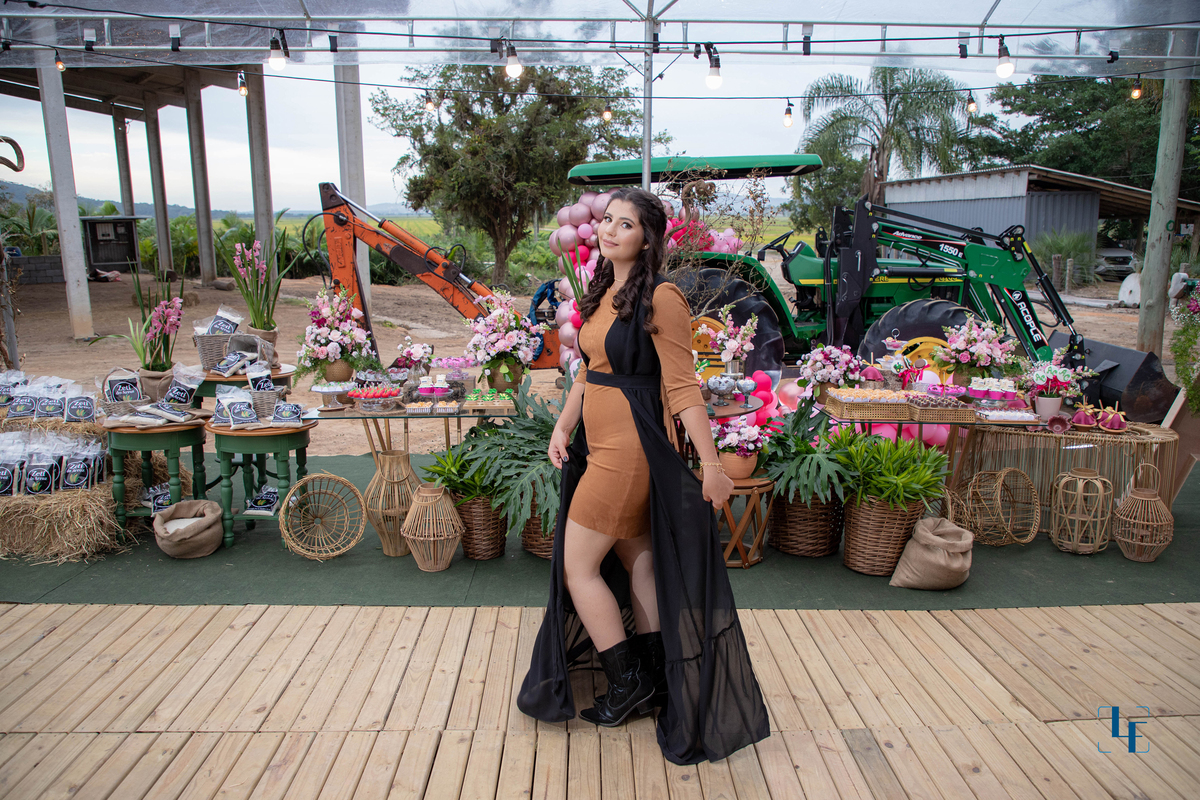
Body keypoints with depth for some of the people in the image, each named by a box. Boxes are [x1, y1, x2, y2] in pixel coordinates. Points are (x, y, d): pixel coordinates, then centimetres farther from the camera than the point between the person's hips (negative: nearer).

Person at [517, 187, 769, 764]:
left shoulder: (660, 298, -15)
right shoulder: (604, 293, 11)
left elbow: (682, 388, -17)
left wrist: (711, 466, -15)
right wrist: (562, 427, 8)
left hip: (631, 449, -9)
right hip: (599, 444, 9)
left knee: (578, 566, 0)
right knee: (637, 562, 16)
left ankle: (628, 683, 18)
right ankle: (655, 683, 31)